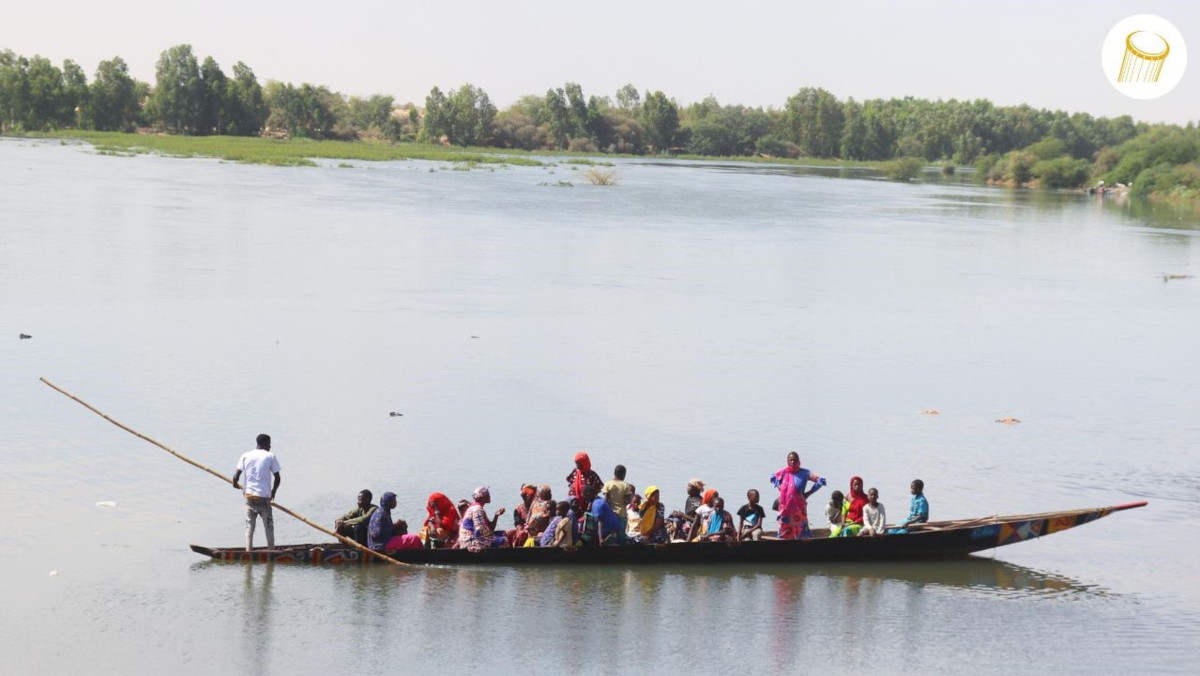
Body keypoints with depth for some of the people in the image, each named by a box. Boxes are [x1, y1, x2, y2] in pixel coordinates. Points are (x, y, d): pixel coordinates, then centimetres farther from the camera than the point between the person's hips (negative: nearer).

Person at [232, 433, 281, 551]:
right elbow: (277, 478, -2)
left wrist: (235, 484, 21)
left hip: (249, 495, 2)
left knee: (249, 525, 9)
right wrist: (273, 491, 16)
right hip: (264, 497, -2)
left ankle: (248, 551, 3)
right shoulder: (270, 456, -2)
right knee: (269, 526, 9)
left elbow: (236, 476, -2)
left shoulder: (245, 456, 4)